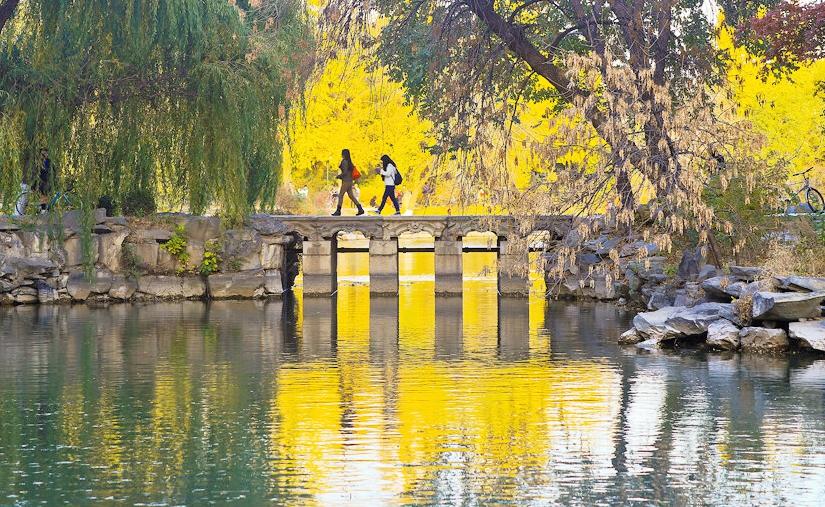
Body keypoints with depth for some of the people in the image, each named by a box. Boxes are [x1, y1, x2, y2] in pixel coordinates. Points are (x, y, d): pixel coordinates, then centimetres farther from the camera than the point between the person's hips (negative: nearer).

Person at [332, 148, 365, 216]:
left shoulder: (344, 161, -14)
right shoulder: (349, 162, 14)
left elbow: (345, 172, -20)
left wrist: (338, 176, -7)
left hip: (346, 181, -9)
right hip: (350, 180, 9)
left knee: (340, 195, -4)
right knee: (351, 195, 10)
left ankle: (338, 211, -2)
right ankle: (360, 209, 6)